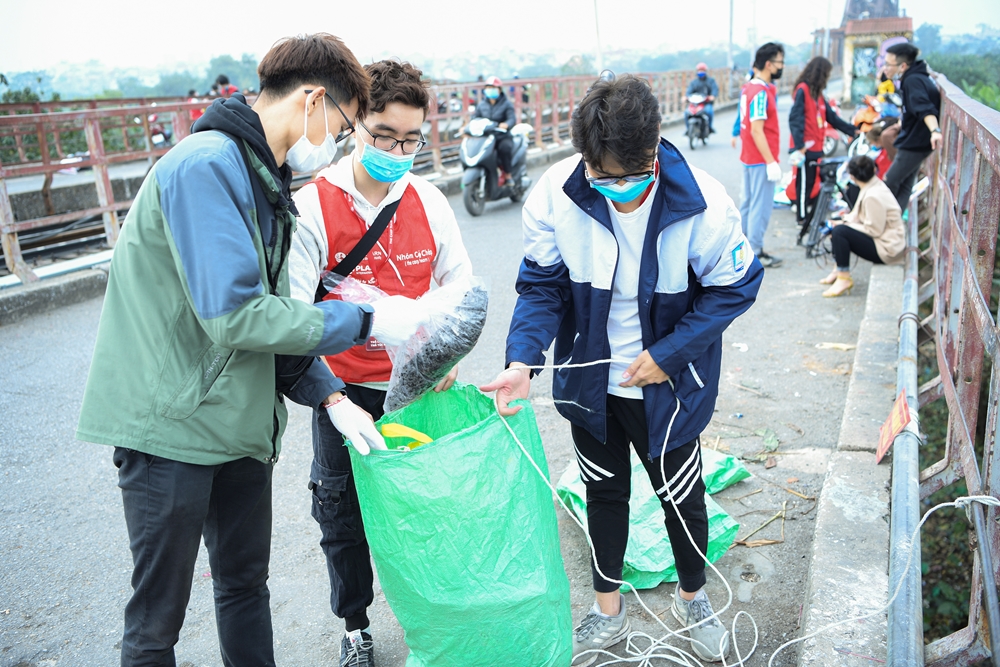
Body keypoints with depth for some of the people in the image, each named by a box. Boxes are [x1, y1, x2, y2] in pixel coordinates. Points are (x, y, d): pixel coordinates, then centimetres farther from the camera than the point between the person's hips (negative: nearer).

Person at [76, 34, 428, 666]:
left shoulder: (264, 179, 12)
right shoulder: (206, 165, -19)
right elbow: (235, 316, -27)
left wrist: (330, 395, 1)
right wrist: (367, 321, -19)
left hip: (241, 424, 9)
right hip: (171, 425, -9)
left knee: (247, 586, 20)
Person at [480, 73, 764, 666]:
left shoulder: (703, 205, -24)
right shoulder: (556, 195, -20)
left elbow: (734, 287, -11)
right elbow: (542, 285, -10)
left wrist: (668, 354, -19)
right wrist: (523, 360, -25)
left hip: (666, 386, -2)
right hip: (590, 380, 2)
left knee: (683, 498, 16)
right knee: (604, 492, 20)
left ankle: (693, 597, 49)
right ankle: (608, 611, 44)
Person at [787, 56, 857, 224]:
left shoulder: (817, 92, 17)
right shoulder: (802, 90, -10)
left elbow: (831, 117, 21)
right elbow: (795, 118, -17)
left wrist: (852, 130, 21)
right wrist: (799, 145, -23)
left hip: (815, 147, 8)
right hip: (805, 148, -8)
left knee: (812, 182, 11)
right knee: (804, 183, -2)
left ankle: (809, 214, 18)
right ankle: (802, 217, 6)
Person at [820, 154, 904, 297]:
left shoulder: (873, 196, -25)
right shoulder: (874, 185, 4)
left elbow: (874, 230, -23)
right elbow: (858, 214, 12)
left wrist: (845, 225, -14)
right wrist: (844, 222, -5)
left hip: (886, 249, -10)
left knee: (840, 232, -22)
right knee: (838, 227, 10)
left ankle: (844, 279, -14)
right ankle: (838, 271, 14)